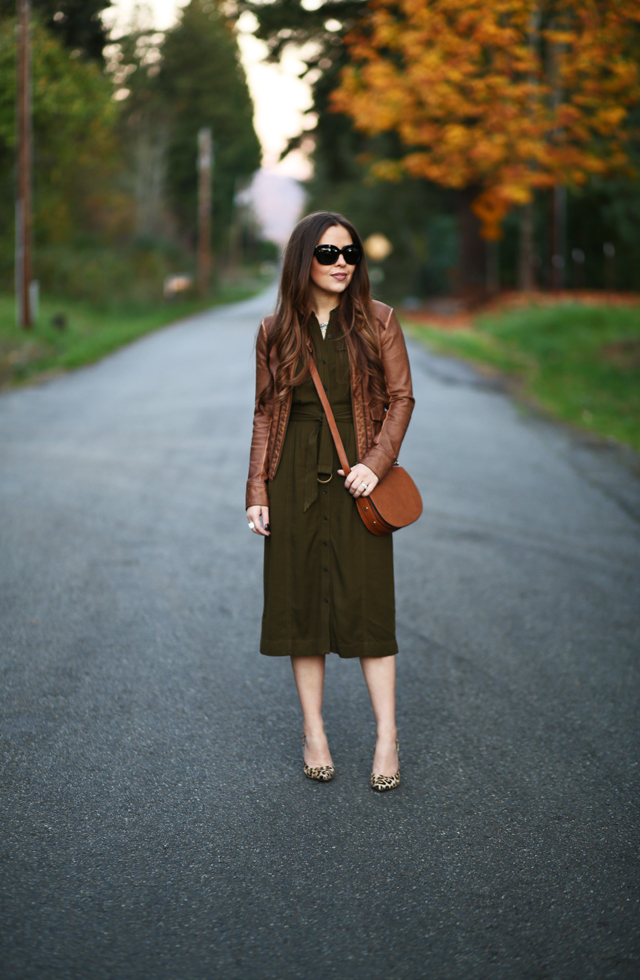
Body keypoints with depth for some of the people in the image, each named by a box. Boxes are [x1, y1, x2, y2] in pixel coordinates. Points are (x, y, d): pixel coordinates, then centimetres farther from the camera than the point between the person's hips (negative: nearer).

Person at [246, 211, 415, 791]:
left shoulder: (377, 321, 1)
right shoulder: (275, 331, 5)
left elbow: (401, 398, 2)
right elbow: (265, 415, 8)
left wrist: (377, 463, -12)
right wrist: (257, 493, 2)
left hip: (357, 476, -2)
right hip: (295, 477, 2)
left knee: (367, 601, -3)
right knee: (301, 598, 5)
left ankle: (387, 737, 4)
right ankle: (314, 732, 16)